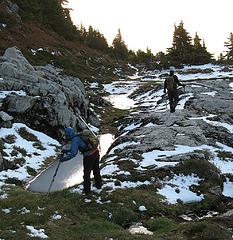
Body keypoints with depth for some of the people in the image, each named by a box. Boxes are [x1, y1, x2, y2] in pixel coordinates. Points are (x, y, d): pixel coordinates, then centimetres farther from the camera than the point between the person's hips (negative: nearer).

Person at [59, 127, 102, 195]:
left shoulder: (75, 140, -12)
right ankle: (99, 185, 42)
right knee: (96, 170, 25)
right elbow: (75, 148, 28)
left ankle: (87, 190, 17)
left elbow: (74, 153, -21)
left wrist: (64, 158, -15)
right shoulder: (81, 135, 13)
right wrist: (67, 151, 23)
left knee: (87, 173, 8)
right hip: (96, 152, 8)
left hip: (89, 156, -8)